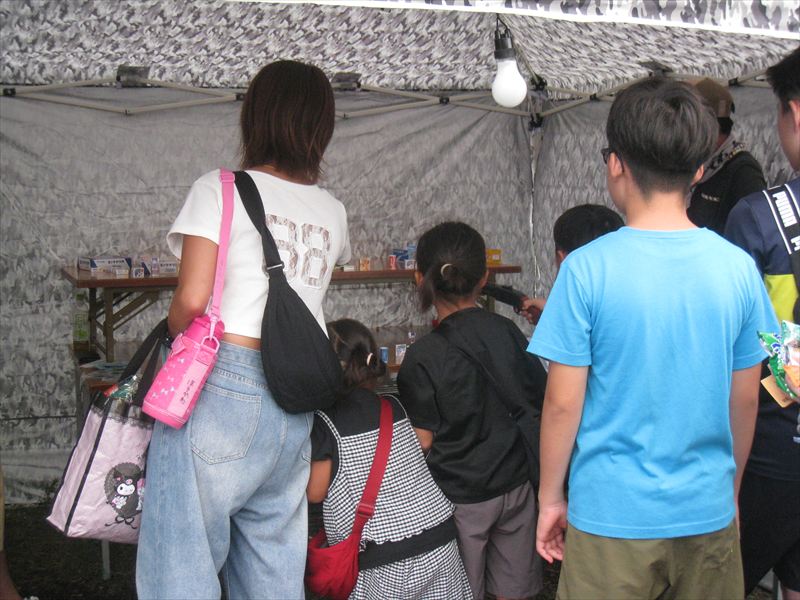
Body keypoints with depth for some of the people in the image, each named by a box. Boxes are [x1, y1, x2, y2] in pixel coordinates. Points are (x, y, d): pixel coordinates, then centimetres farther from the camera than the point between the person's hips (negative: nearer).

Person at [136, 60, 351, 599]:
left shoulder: (219, 190, -2)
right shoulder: (332, 212, 13)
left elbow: (192, 298, -10)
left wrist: (174, 334, 9)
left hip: (223, 380, -6)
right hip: (298, 397, 6)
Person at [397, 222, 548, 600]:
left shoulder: (422, 357, -17)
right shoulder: (508, 331, -5)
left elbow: (424, 441, -13)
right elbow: (541, 404, 2)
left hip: (460, 498, -4)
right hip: (516, 485, 4)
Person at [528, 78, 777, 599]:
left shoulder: (587, 269, -15)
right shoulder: (738, 267, -5)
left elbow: (563, 403, -11)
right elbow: (745, 401, 4)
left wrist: (551, 496, 3)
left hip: (612, 515, -3)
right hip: (709, 514, 4)